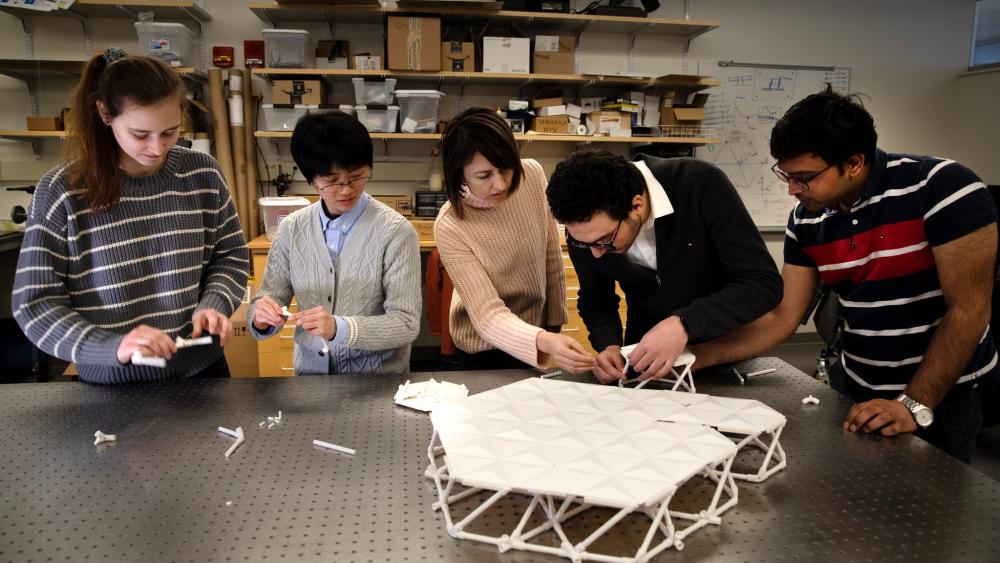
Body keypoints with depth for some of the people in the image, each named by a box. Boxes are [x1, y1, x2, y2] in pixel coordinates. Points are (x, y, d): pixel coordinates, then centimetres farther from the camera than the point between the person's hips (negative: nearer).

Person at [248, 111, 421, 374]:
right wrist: (262, 317, -15)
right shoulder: (291, 228, 1)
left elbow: (407, 324, -13)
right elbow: (271, 298, 6)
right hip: (311, 373, 5)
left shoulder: (395, 231, -12)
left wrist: (339, 328, -25)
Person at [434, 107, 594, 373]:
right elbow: (487, 315, -31)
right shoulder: (450, 228, -28)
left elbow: (552, 254, -4)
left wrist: (554, 319, 1)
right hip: (487, 344, -5)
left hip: (536, 325, 5)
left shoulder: (532, 175, -17)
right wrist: (545, 342, -47)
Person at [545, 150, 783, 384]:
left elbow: (764, 283, -23)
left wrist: (684, 324, -34)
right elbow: (594, 299, 2)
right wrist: (610, 346, -17)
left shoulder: (700, 185, -24)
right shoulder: (584, 227, -14)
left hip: (725, 350, -2)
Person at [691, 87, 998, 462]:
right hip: (854, 383, 5)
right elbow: (782, 317, -2)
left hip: (943, 395, -4)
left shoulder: (941, 187, -21)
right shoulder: (805, 219, -6)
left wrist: (915, 404, -21)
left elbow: (969, 309, -19)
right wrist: (695, 357, -12)